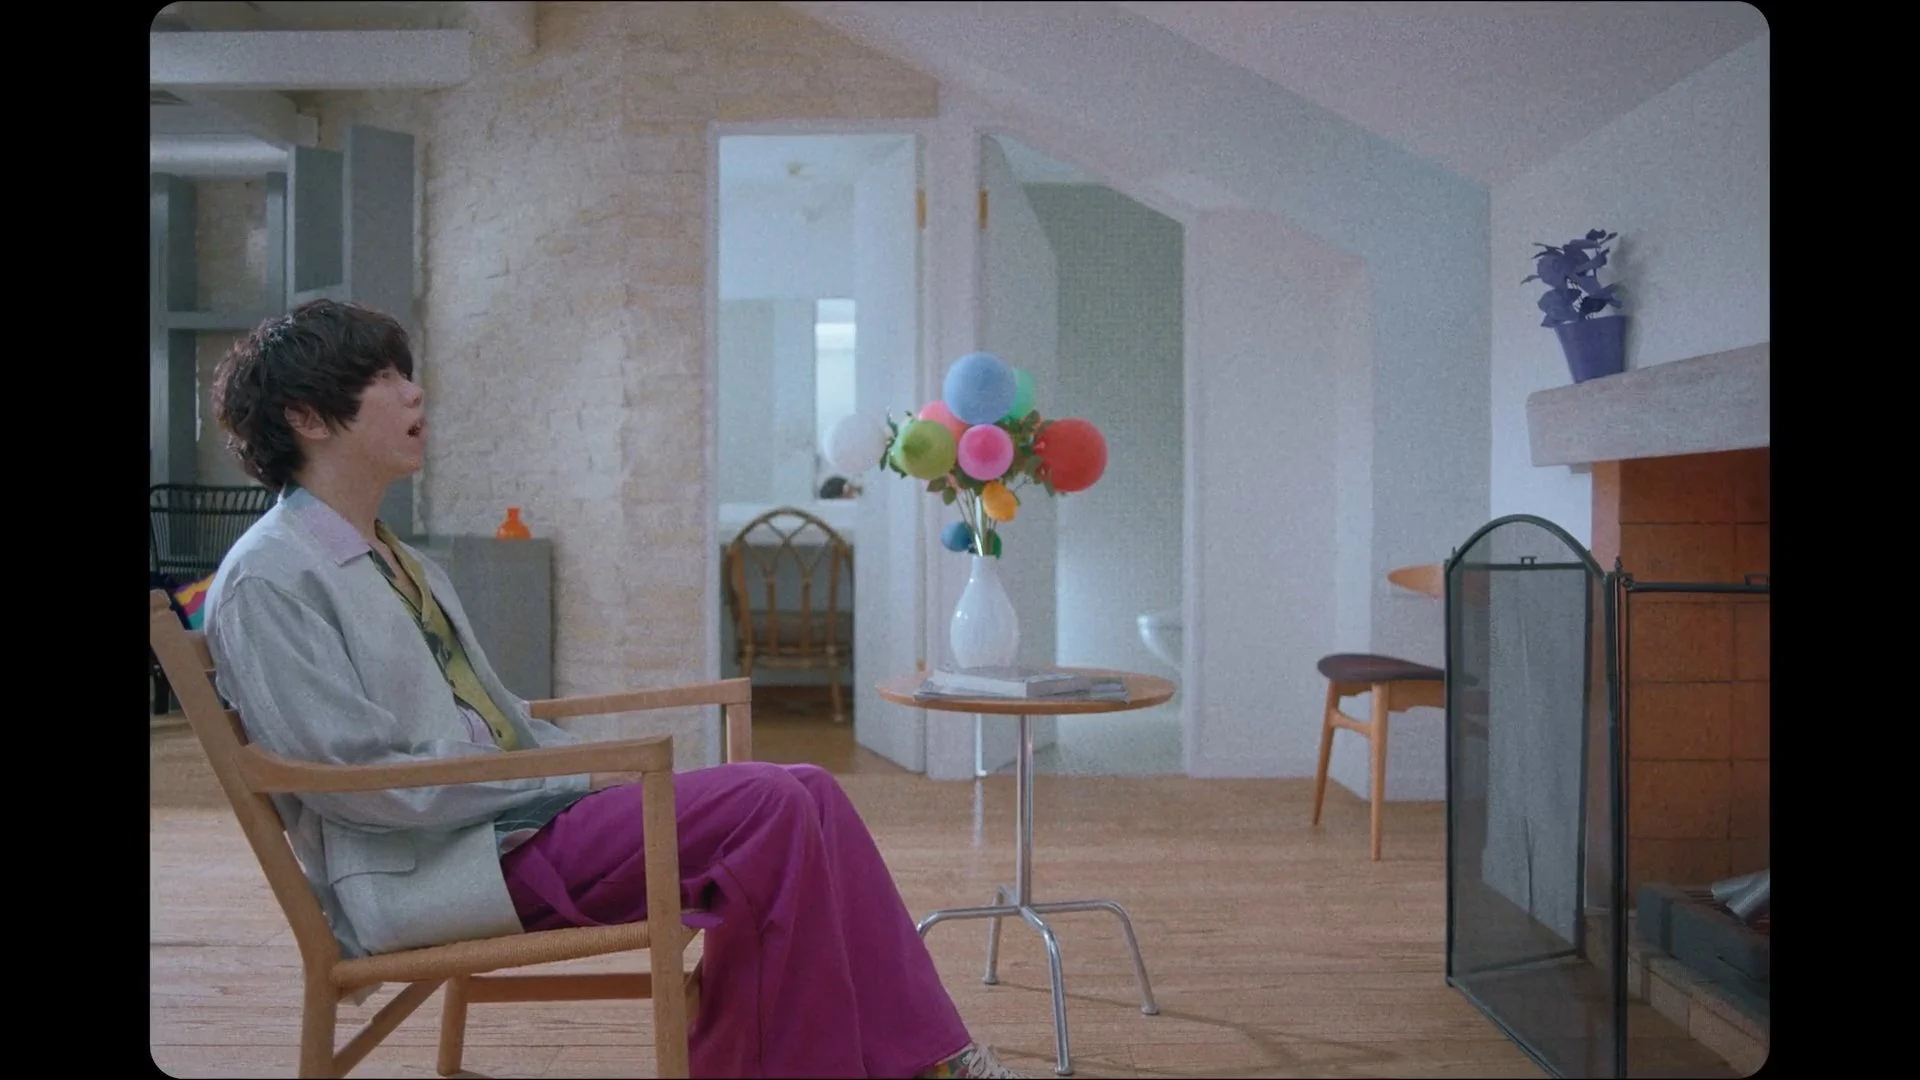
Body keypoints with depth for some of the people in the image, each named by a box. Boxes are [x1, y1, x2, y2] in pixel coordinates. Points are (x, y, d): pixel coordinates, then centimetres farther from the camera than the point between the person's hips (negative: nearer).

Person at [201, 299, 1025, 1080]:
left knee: (808, 792, -8)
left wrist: (600, 767, 3)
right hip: (426, 873, -8)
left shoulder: (401, 566, 20)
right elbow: (360, 774, -17)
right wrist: (578, 778, -16)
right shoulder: (267, 580, -7)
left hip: (509, 814, 8)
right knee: (769, 808, -22)